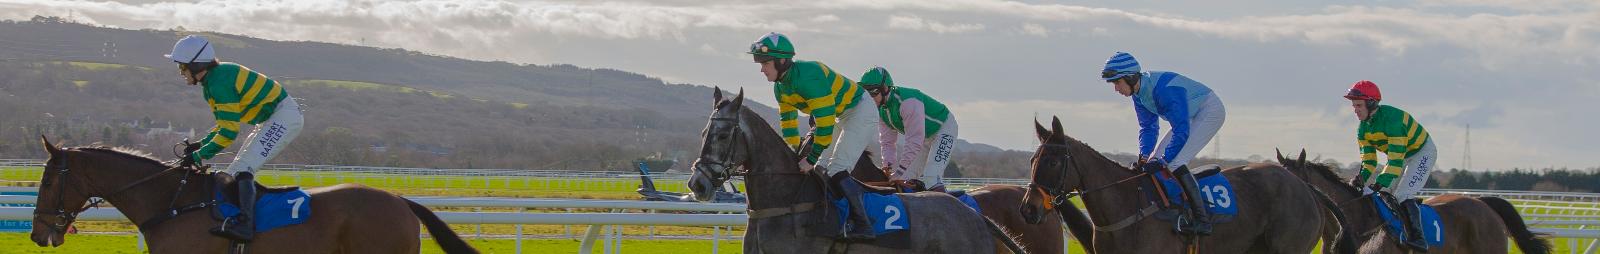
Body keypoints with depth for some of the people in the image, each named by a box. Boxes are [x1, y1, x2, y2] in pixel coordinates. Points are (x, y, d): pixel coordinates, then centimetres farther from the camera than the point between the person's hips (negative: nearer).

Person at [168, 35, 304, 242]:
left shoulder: (219, 83, -23)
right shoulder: (211, 82, 10)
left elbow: (229, 132, -24)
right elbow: (225, 123, 18)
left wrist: (199, 155, -19)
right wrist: (200, 145, 5)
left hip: (284, 116, -11)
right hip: (271, 120, 11)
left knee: (243, 168, -24)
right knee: (232, 173, 10)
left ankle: (245, 223, -37)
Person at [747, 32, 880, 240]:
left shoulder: (808, 77, -32)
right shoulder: (781, 87, 0)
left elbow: (825, 120, -33)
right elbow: (787, 120, 12)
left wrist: (812, 158, -28)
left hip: (861, 111, -10)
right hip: (842, 116, 10)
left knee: (837, 169, -20)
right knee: (821, 169, 11)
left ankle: (861, 224, -21)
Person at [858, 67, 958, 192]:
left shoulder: (908, 102, -36)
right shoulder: (881, 109, -8)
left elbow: (914, 140, -37)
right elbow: (887, 142, -3)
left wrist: (898, 173, -36)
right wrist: (889, 168, -18)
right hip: (925, 136, 9)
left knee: (931, 176, -26)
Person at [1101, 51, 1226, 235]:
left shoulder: (1165, 89, -33)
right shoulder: (1139, 93, -4)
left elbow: (1181, 130, -33)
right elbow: (1148, 128, 2)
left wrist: (1162, 161, -35)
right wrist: (1144, 156, -15)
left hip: (1210, 111, -10)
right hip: (1190, 117, 10)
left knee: (1175, 162, -21)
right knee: (1157, 159, 5)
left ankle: (1201, 219, -22)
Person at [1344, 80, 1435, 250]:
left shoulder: (1392, 119, -35)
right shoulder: (1363, 130, -7)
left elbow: (1396, 158, -38)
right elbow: (1369, 160, -4)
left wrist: (1381, 184, -43)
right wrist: (1361, 177, -27)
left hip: (1422, 152, -9)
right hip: (1400, 156, 9)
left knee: (1403, 195, -25)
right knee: (1384, 194, 4)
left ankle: (1417, 237, -29)